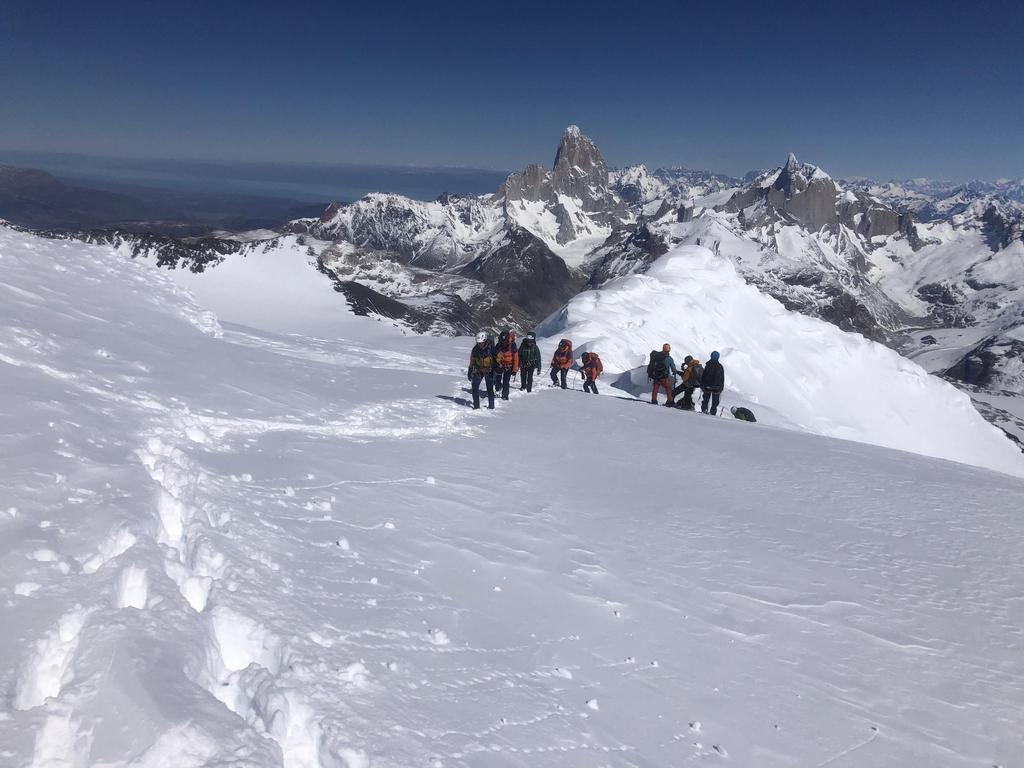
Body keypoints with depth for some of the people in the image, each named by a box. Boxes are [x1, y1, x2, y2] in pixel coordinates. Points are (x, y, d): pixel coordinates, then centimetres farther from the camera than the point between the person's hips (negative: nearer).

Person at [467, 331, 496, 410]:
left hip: (489, 371, -3)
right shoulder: (475, 349, -2)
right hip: (478, 371, 3)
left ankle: (491, 406, 12)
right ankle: (476, 406, 2)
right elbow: (472, 362, 8)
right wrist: (470, 372, 8)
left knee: (490, 389, 0)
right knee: (475, 387, -5)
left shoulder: (491, 348, -12)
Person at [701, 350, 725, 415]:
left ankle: (704, 410, 0)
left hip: (707, 386, 0)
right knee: (715, 402, 5)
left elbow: (703, 376, -3)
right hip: (717, 387, 0)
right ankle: (713, 413, 2)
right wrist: (721, 388, 9)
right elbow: (722, 379, 3)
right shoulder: (720, 367, -2)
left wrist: (702, 385, 5)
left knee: (705, 400, 11)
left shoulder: (708, 365, -5)